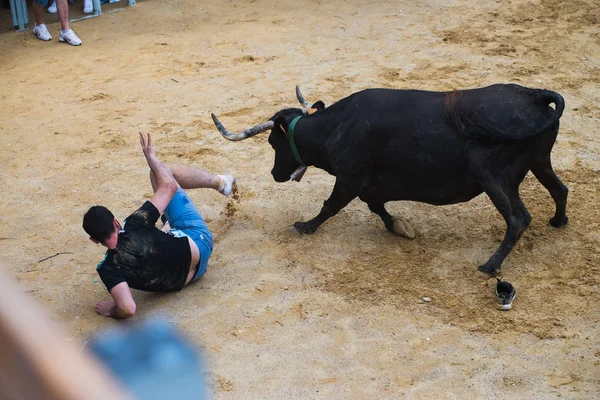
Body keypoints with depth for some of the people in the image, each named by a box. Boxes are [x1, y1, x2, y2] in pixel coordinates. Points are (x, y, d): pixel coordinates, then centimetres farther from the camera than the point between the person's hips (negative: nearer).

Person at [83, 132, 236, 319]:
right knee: (163, 171, 13)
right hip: (198, 242, -2)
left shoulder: (109, 269, -29)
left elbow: (128, 308, -43)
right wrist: (151, 158, -6)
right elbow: (169, 187, -21)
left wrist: (112, 310, -20)